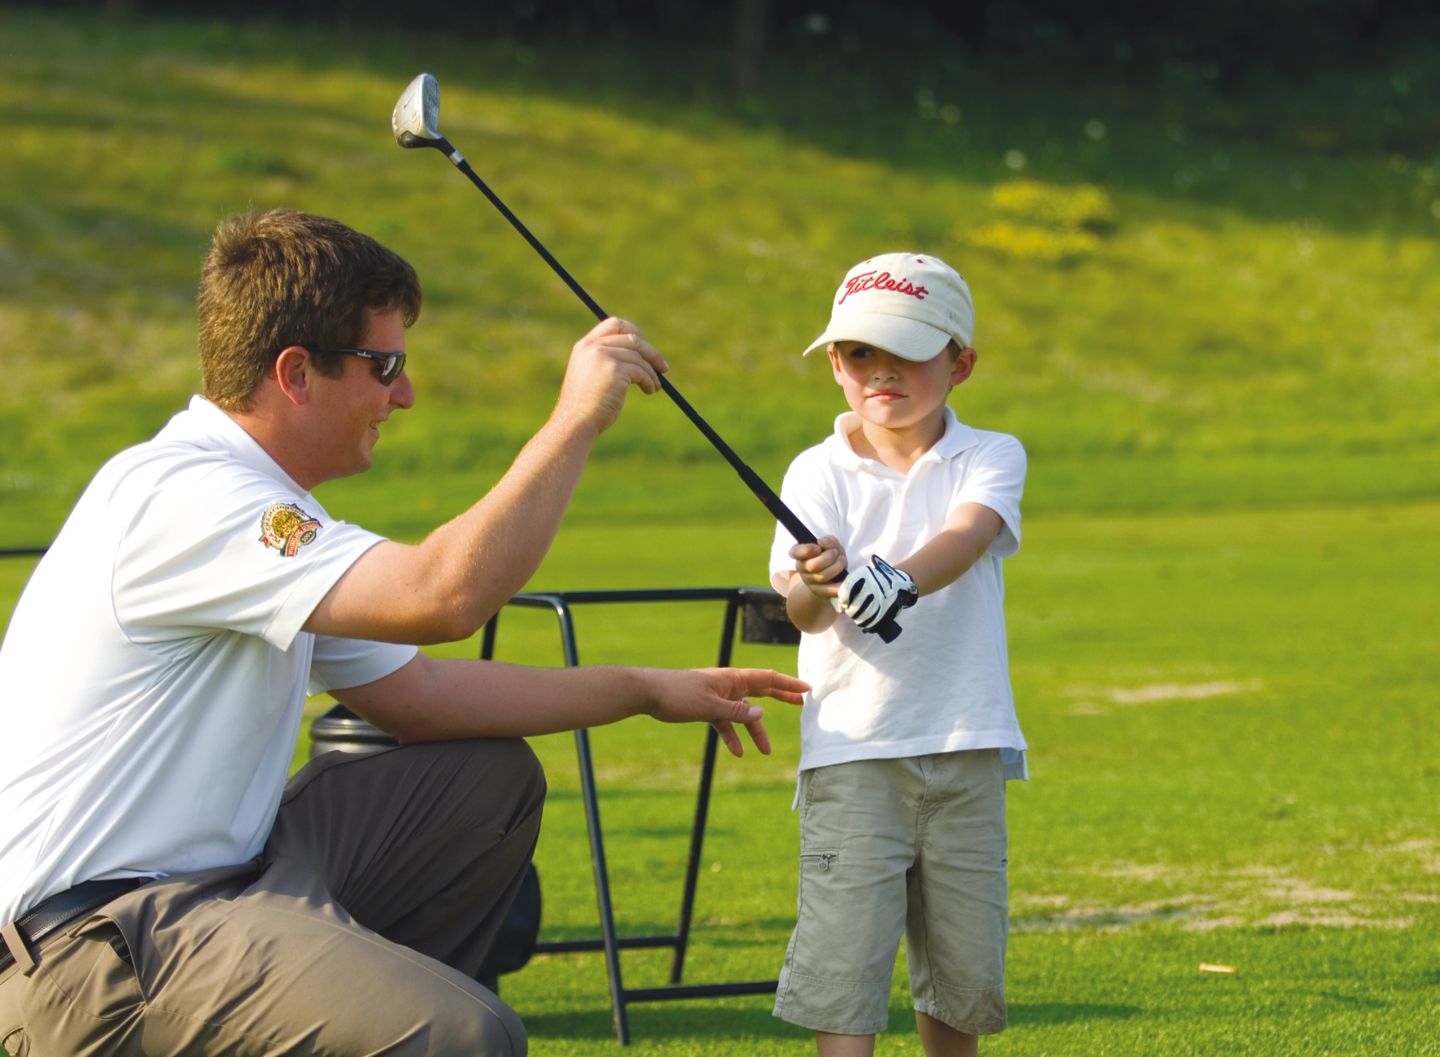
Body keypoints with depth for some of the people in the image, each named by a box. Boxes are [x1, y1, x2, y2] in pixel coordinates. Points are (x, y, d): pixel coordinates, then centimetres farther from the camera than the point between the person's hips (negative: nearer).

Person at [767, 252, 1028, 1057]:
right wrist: (815, 586, -37)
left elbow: (967, 536, -19)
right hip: (852, 749, -1)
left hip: (966, 748, 1)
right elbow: (804, 614, -12)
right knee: (843, 957, -10)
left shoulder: (991, 458, 3)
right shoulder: (819, 473, 0)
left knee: (962, 960, 8)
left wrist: (902, 580, -40)